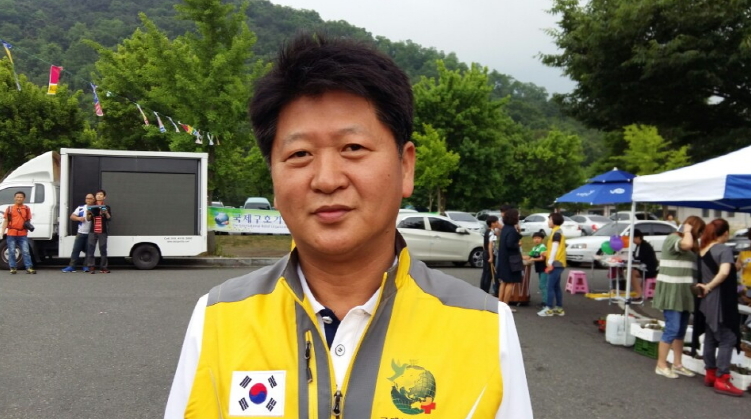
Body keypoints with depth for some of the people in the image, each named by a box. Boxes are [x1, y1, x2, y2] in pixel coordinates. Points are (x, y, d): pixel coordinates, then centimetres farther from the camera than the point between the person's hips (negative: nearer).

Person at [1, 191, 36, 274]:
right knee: (11, 252, 5)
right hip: (11, 234, 0)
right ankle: (13, 268, 13)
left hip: (23, 234, 0)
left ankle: (29, 268, -2)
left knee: (26, 251, -2)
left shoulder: (27, 209, 9)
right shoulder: (9, 208, 6)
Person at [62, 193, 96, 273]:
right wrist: (78, 218, -9)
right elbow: (72, 216, 10)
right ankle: (71, 266, 5)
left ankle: (86, 266, 9)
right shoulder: (80, 208, 11)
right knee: (76, 249, 2)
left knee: (89, 250, 0)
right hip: (81, 232, 2)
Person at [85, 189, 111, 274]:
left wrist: (106, 213, -21)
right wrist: (88, 214, -13)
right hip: (93, 231, 2)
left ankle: (103, 267, 4)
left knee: (103, 250, -1)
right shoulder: (92, 207, 15)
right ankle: (91, 267, -2)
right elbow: (88, 219, 8)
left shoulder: (107, 207, 8)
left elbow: (109, 218, -1)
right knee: (91, 249, -4)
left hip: (103, 232, -2)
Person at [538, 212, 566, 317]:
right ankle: (559, 308, 17)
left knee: (550, 287, -8)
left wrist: (550, 263, -20)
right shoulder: (557, 232, 17)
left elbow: (555, 249, -18)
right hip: (558, 263, 10)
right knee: (556, 287, 13)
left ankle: (549, 309, -6)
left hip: (556, 264, -10)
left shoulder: (556, 232, -13)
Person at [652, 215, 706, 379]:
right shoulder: (672, 238, -10)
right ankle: (661, 365, 1)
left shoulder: (690, 245, 19)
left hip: (683, 292, 9)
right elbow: (686, 244, -31)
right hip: (672, 291, -9)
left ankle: (677, 364, 23)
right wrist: (687, 231, -15)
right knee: (672, 329, -8)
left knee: (681, 330, 13)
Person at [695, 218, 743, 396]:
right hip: (721, 300, -8)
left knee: (710, 338, 14)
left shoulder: (702, 251, 12)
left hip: (706, 301, 8)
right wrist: (709, 287, -16)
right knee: (727, 339, -4)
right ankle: (722, 380, -4)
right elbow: (724, 272, -25)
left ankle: (710, 374, 21)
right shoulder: (724, 249, -11)